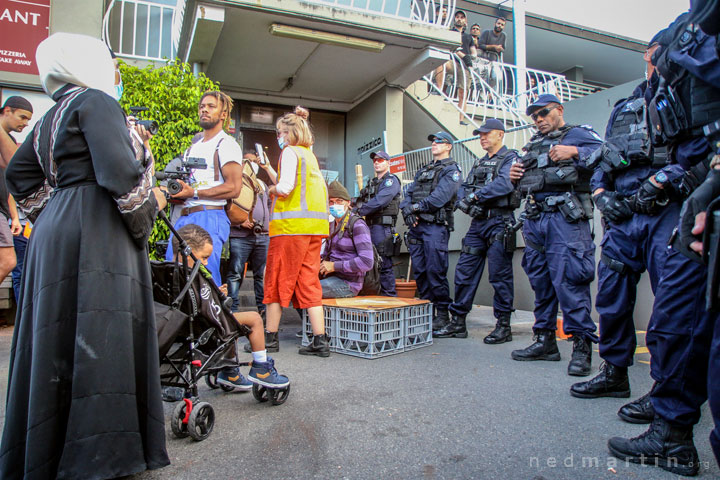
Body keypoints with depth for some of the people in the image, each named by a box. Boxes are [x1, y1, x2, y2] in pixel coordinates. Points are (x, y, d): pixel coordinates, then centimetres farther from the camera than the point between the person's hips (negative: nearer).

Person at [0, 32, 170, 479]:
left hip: (55, 227, 9)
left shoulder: (52, 115, 22)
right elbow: (119, 170, -19)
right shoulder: (95, 101, -5)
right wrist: (150, 205, -4)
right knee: (97, 339, -7)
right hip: (95, 231, -9)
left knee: (57, 338, 12)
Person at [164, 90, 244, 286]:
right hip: (184, 218, 8)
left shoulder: (226, 144, 0)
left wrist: (194, 193, -15)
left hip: (210, 217, -8)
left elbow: (234, 188, -12)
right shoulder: (192, 148, 26)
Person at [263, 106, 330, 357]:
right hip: (314, 224, 8)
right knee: (309, 282, 7)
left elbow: (285, 187, -16)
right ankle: (320, 340, 3)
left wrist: (272, 189, 5)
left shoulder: (290, 151, -3)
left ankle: (271, 338, 10)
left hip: (291, 223, -8)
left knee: (277, 280, 2)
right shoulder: (310, 155, 21)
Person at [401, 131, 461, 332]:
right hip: (416, 225, 7)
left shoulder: (451, 170, 2)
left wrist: (416, 207, -11)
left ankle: (443, 313, -1)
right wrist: (407, 210, -4)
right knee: (419, 270, 6)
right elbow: (408, 194, 16)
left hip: (435, 226, -7)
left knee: (435, 270, -9)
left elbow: (441, 197, -13)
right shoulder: (422, 171, 26)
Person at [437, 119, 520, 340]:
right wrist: (464, 201, -7)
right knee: (464, 272, 5)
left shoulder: (510, 158, 0)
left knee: (500, 275, -3)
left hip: (499, 222, -7)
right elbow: (464, 188, 15)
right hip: (478, 223, 7)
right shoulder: (479, 163, 23)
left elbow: (504, 183, -19)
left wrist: (476, 195, -13)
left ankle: (503, 326, 8)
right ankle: (458, 323, 13)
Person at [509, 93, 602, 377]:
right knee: (539, 280, 9)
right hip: (534, 218, 7)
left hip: (565, 218, -7)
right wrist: (515, 177, 10)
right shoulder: (533, 144, 27)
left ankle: (581, 345, -3)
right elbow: (523, 185, 31)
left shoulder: (578, 135, 6)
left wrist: (574, 153, -22)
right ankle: (545, 340, 18)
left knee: (568, 279, -12)